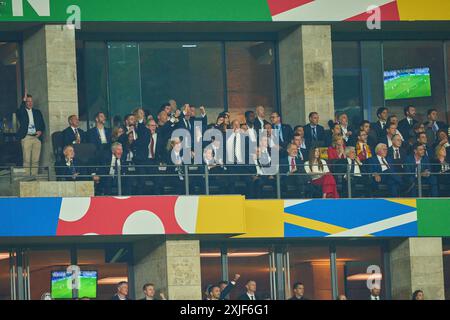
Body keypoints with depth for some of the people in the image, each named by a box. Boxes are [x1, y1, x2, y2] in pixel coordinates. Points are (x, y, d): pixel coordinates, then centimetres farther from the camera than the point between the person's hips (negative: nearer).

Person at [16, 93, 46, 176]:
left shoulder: (37, 112, 18)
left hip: (37, 137, 4)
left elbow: (43, 125, 19)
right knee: (26, 160, -8)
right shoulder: (22, 112, 6)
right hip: (26, 138, -4)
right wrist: (24, 100, -26)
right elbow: (19, 113, -20)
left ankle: (34, 176, 3)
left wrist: (40, 131, -3)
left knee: (36, 160, 0)